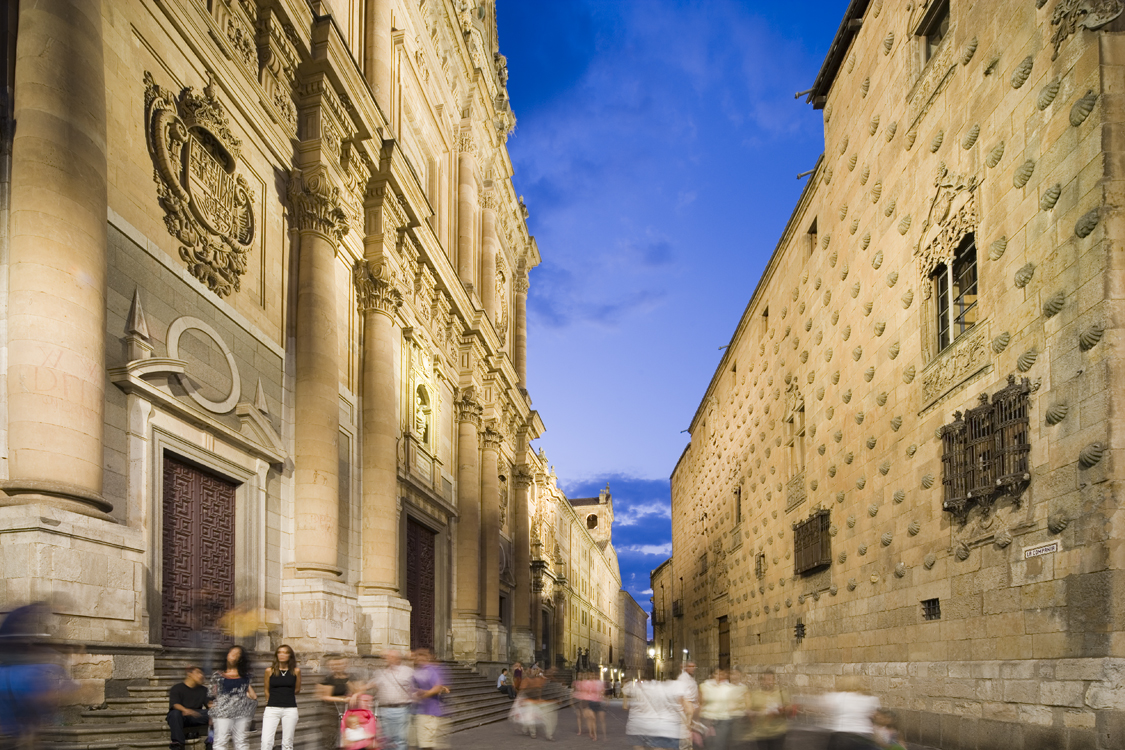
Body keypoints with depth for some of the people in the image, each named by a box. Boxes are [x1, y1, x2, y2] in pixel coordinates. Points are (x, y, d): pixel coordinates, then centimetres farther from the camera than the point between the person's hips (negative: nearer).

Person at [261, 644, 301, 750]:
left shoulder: (296, 671, 2)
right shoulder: (270, 671, 1)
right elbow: (267, 691, 14)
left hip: (290, 709, 1)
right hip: (272, 709, 0)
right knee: (266, 741, -11)